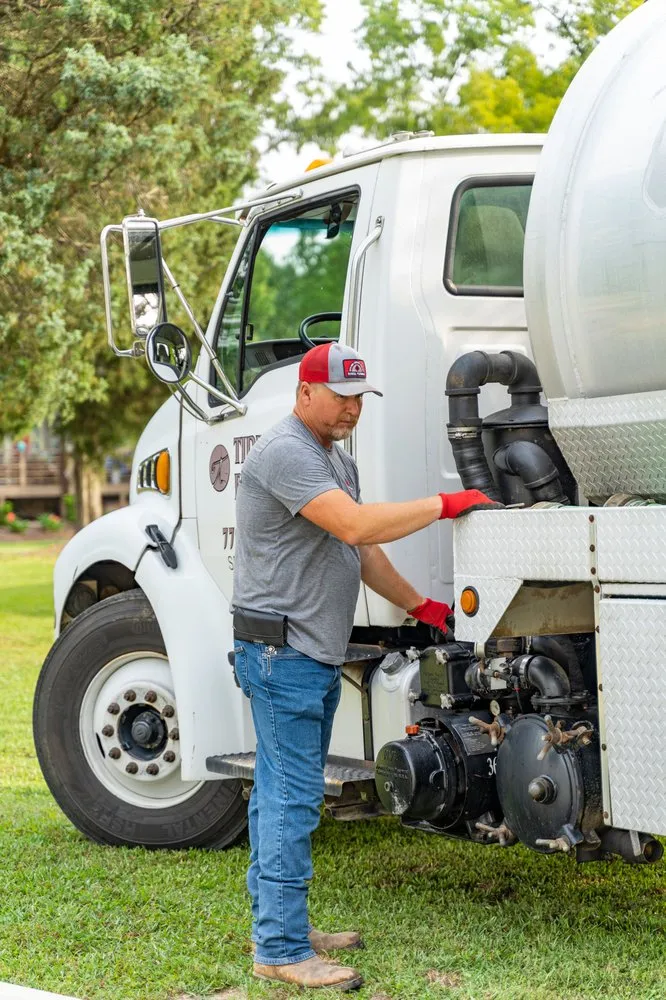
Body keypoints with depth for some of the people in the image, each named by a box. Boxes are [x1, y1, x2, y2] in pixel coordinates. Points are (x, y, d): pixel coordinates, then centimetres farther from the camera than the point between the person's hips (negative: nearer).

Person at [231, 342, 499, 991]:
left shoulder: (338, 460, 18)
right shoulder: (286, 453, -17)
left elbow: (362, 552, 23)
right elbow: (356, 526, -27)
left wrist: (420, 607, 19)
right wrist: (444, 505, -20)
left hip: (316, 656, 10)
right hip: (282, 651, -10)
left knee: (279, 791, 15)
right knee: (291, 797, -9)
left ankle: (276, 925, 23)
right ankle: (282, 950, -6)